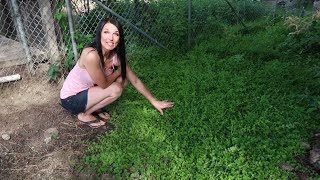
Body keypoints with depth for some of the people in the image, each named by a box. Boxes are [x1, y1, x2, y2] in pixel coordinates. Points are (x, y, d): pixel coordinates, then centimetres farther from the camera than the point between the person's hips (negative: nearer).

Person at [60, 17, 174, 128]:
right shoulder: (91, 55, -34)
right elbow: (104, 84, -24)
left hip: (88, 90, 7)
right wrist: (118, 71, -8)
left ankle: (94, 108, 6)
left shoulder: (117, 56, -12)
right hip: (71, 99, -7)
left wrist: (154, 102, -1)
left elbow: (135, 81, -4)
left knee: (122, 80, -3)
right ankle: (84, 115, -2)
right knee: (115, 89, -22)